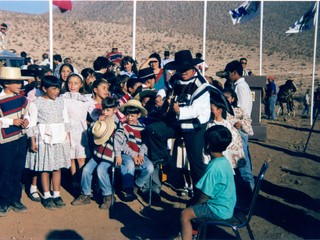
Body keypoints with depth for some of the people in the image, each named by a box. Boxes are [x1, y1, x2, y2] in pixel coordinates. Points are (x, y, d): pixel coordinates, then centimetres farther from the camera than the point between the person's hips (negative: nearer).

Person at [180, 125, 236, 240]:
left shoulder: (213, 168, -28)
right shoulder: (224, 161, 1)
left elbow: (205, 195, -21)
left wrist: (195, 204, -1)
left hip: (219, 211, -10)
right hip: (227, 205, 10)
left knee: (185, 215, -8)